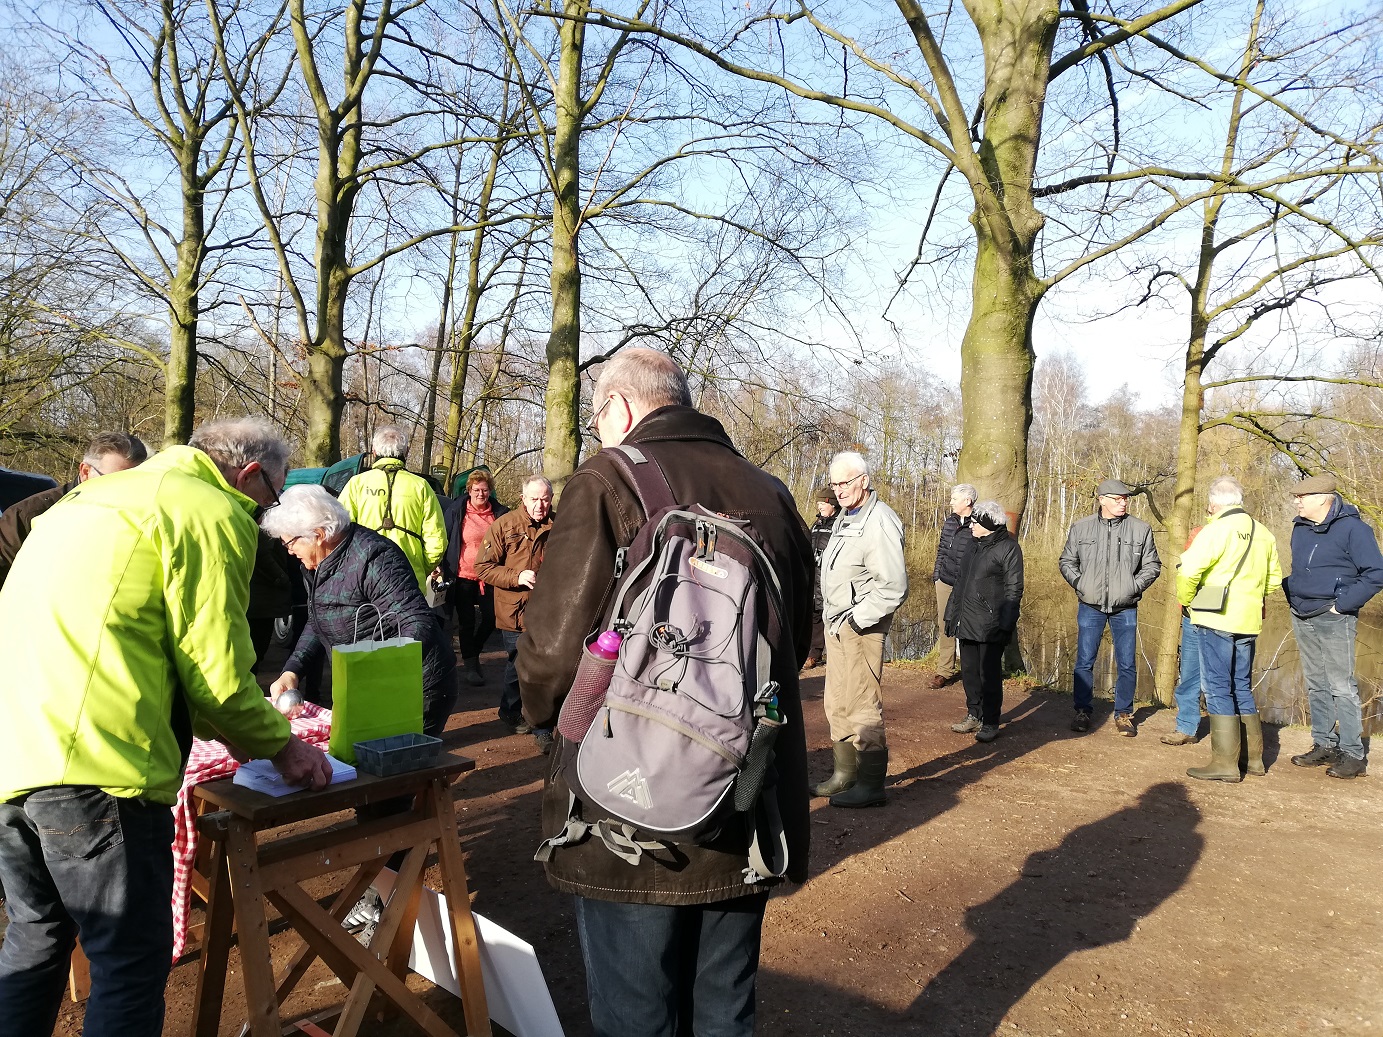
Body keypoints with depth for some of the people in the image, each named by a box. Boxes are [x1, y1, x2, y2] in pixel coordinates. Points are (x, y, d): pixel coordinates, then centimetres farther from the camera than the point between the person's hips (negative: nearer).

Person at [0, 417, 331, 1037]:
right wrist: (280, 745, 8)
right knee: (133, 962, 3)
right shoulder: (213, 512, -6)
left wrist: (233, 733, 29)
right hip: (93, 766, -9)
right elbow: (215, 675, -8)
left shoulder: (97, 497, 24)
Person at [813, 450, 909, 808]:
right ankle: (845, 774, 28)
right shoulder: (845, 517, 13)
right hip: (836, 623, 10)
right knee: (837, 705, 16)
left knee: (862, 706, -4)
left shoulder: (879, 523, -17)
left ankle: (871, 785, 6)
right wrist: (830, 615, 15)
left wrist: (856, 620, -18)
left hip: (860, 627, -10)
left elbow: (894, 587, -23)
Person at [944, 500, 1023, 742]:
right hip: (967, 622, 8)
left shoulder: (1008, 548, -7)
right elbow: (960, 582, 21)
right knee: (969, 671, 12)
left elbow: (1013, 590, -10)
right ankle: (974, 716, 24)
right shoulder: (975, 546, 16)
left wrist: (1005, 624, -16)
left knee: (989, 674, 0)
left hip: (990, 626, -7)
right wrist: (951, 614, 17)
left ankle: (990, 723, 10)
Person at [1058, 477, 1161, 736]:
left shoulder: (1140, 529, -1)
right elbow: (1067, 561, 12)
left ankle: (1123, 713, 20)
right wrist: (1079, 583, -2)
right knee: (1084, 662, 3)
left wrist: (1134, 586, -4)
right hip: (1090, 606, 0)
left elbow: (1152, 565, 8)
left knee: (1127, 664, 5)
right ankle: (1082, 711, 17)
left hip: (1125, 608, 0)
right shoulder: (1081, 528, 1)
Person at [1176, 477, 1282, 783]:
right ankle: (1254, 757, 23)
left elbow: (1189, 571, -21)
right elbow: (1274, 579, 17)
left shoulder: (1216, 530, -13)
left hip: (1216, 620, -7)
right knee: (1242, 687, 17)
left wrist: (1187, 602, -4)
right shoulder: (1262, 533, 9)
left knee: (1218, 688, -2)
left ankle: (1225, 762, -1)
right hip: (1248, 622, 7)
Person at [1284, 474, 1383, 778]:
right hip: (1301, 618, 7)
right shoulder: (1300, 527, 10)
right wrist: (1292, 595, 11)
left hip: (1333, 619, -7)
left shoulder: (1352, 528, -11)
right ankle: (1324, 745, 22)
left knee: (1341, 687, -5)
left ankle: (1353, 755, 1)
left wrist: (1341, 604, -15)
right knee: (1315, 685, 13)